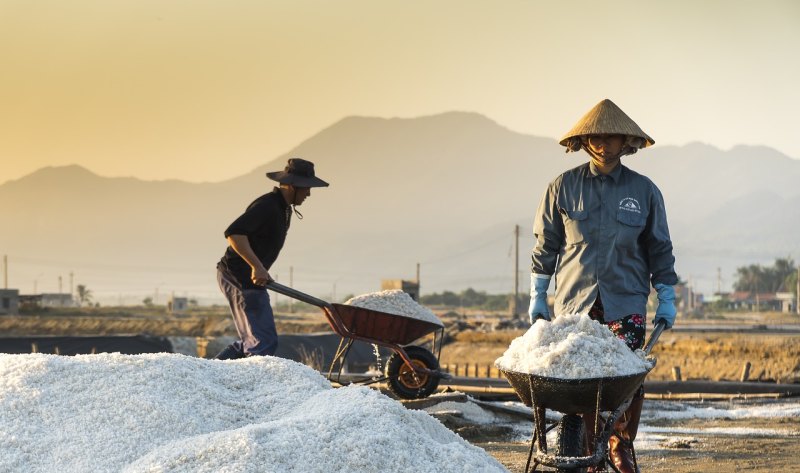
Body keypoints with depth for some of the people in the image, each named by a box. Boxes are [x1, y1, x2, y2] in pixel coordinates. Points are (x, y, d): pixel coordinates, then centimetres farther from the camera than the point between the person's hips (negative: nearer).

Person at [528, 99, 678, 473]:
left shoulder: (644, 191, 5)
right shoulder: (563, 187, 4)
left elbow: (659, 249, 11)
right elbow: (546, 244, 10)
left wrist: (666, 298, 8)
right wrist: (537, 296, 9)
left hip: (626, 303, 0)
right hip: (574, 301, 0)